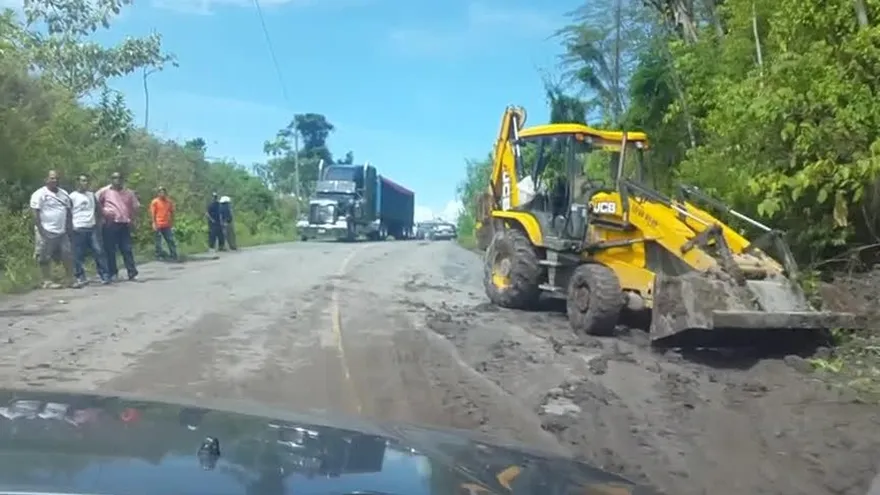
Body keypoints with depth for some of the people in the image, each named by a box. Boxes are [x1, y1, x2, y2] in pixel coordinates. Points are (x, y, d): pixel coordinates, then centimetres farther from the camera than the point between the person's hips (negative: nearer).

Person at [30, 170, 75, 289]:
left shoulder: (64, 193, 13)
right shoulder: (40, 194, -7)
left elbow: (68, 211, 17)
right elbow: (35, 213, -11)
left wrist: (69, 228, 11)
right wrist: (41, 230, -16)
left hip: (62, 232, 6)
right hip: (46, 232, -6)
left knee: (68, 256, 7)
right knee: (45, 258, -1)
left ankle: (71, 279, 14)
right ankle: (47, 281, 4)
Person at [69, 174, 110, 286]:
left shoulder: (92, 195, 14)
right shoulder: (72, 196, -2)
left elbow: (97, 210, 22)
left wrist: (98, 222, 12)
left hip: (92, 228, 4)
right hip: (78, 229, -4)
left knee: (98, 251, -1)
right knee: (78, 255, 0)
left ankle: (104, 276, 2)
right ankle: (80, 277, 7)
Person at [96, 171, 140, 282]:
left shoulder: (128, 192, 9)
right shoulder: (104, 191, 0)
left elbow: (136, 206, 17)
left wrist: (132, 219, 9)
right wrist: (103, 212, -4)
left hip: (124, 224, 2)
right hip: (110, 224, -2)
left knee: (127, 249, 2)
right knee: (110, 250, 1)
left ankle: (132, 274, 3)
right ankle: (113, 273, 10)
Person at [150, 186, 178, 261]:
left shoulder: (169, 202, 8)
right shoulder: (155, 202, -3)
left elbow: (172, 213, 13)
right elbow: (152, 213, -6)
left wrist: (172, 224, 11)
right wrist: (154, 223, -12)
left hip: (167, 225, 4)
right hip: (158, 225, -4)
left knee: (170, 240, 4)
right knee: (158, 241, 1)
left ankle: (174, 256, 8)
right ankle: (160, 255, 8)